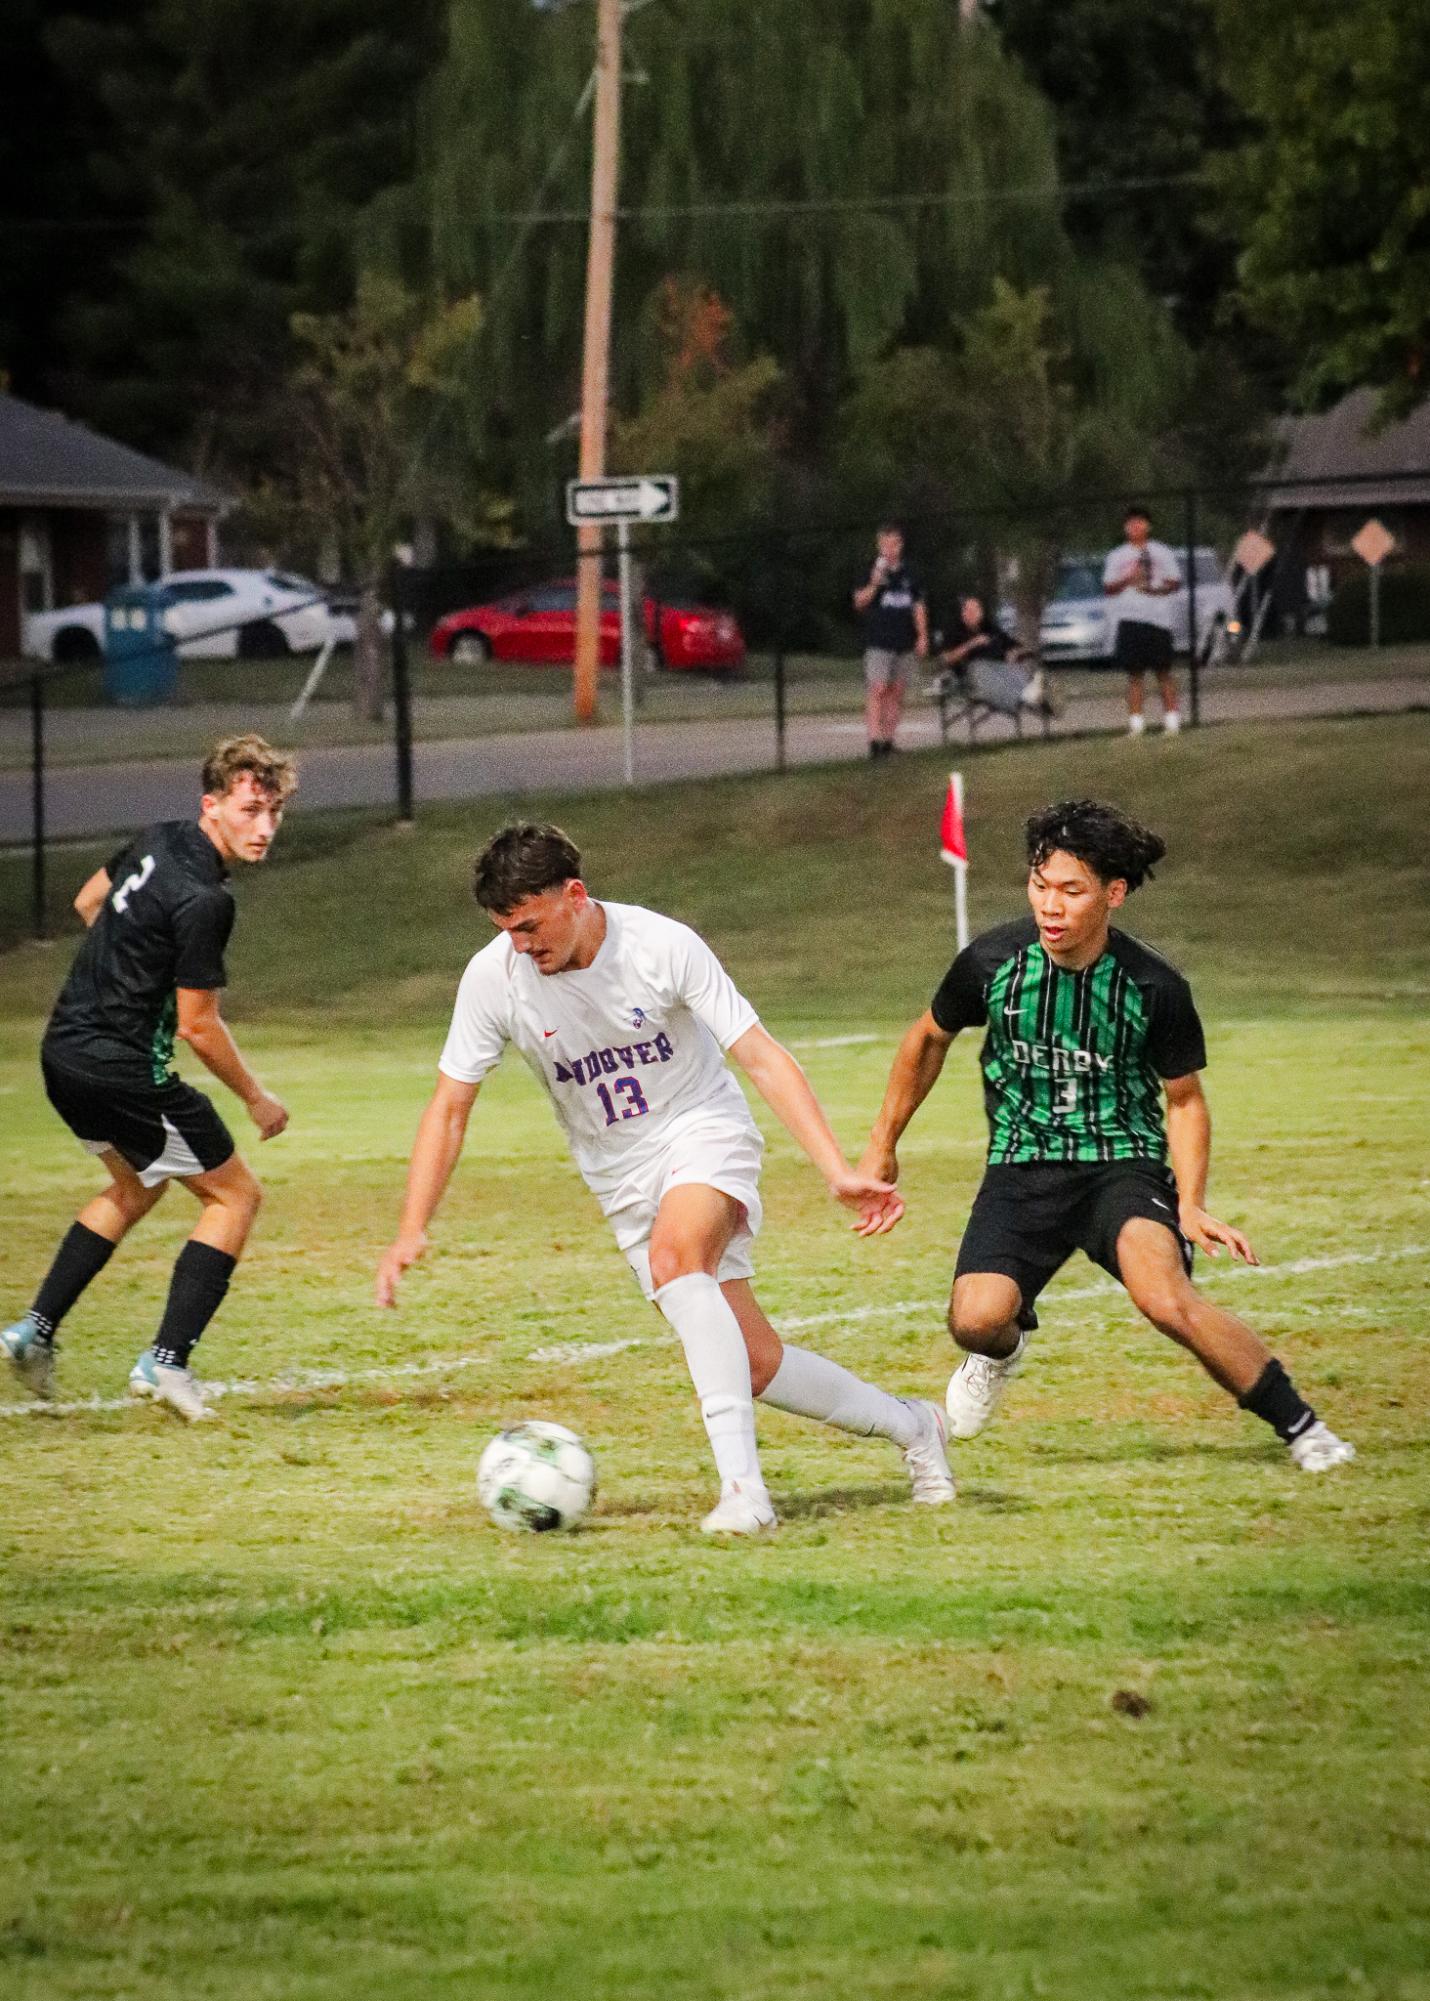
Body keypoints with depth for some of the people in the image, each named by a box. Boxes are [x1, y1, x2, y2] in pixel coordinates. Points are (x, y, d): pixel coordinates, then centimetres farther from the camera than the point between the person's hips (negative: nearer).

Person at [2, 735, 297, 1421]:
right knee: (235, 1195, 4)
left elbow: (88, 900, 24)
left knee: (136, 1186, 30)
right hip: (122, 1069, -9)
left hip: (64, 1049, 9)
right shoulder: (204, 900, -22)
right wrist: (256, 1099, -3)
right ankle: (166, 1359, -3)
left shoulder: (157, 841, 4)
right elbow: (198, 1026, -18)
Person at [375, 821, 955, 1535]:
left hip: (705, 1132, -3)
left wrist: (838, 1172, -26)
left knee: (674, 1255, -36)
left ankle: (741, 1482, -39)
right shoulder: (493, 979, -13)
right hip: (622, 1176, 3)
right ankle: (907, 1424, 22)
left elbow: (764, 1060, -18)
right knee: (755, 1367, -4)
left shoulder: (662, 946, -20)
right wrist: (412, 1230, -15)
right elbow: (448, 1110, -4)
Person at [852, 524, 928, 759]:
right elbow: (859, 602, -9)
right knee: (877, 691, -13)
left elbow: (918, 607, 16)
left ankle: (889, 740, 10)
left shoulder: (909, 575, 12)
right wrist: (873, 585, -26)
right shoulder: (872, 573, 0)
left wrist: (922, 636, 8)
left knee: (897, 693, 5)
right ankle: (874, 740, -17)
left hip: (905, 643, 5)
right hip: (878, 643, -5)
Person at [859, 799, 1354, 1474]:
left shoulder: (1154, 987, -11)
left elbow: (1185, 1099, 4)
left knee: (1165, 1297, -32)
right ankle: (1003, 1348, 19)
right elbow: (928, 1039, 13)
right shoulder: (990, 962, -8)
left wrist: (1191, 1205, -9)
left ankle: (1299, 1424, -16)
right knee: (976, 1320, -22)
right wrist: (883, 1144, 21)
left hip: (1123, 1159, -2)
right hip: (1023, 1164, 2)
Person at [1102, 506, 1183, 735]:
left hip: (1159, 619, -1)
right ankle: (1136, 722, -2)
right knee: (1134, 673, -2)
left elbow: (1175, 583, 5)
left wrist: (1155, 589, -13)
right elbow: (1108, 588, 10)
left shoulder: (1161, 552, 8)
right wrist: (1127, 581, -10)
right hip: (1130, 620, 1)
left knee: (1163, 671, -2)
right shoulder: (1117, 557, 13)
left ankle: (1172, 719, 0)